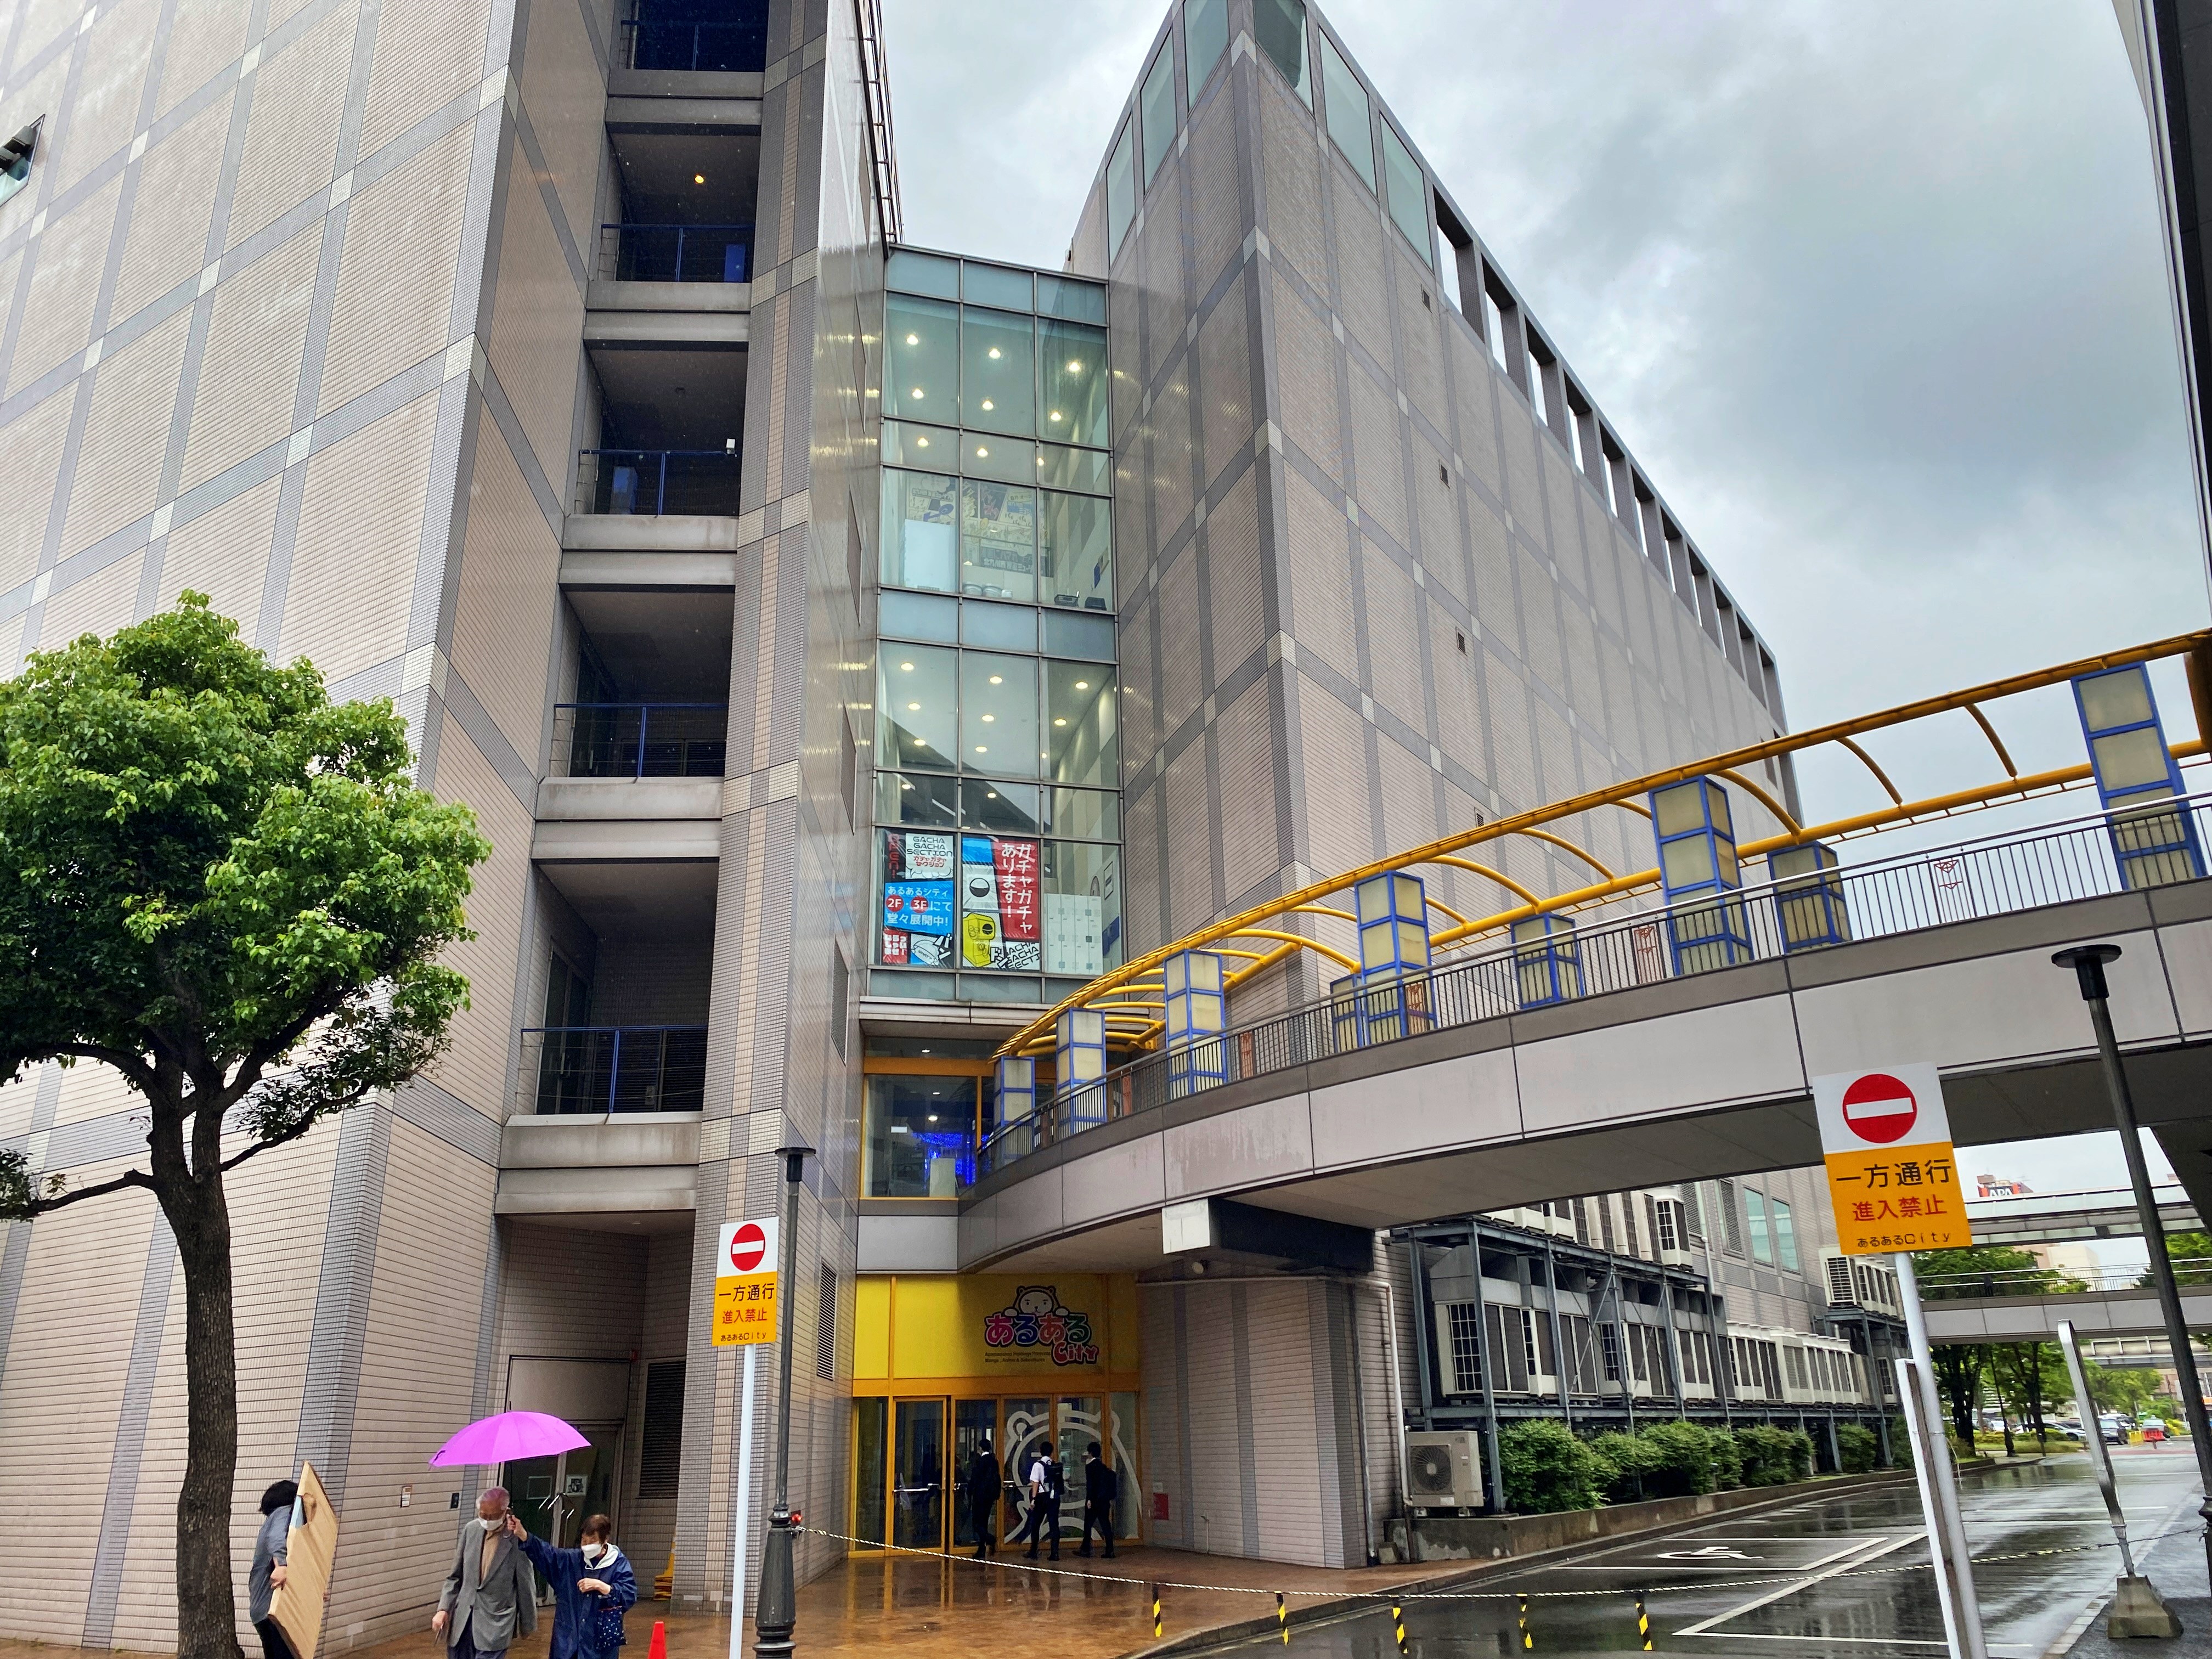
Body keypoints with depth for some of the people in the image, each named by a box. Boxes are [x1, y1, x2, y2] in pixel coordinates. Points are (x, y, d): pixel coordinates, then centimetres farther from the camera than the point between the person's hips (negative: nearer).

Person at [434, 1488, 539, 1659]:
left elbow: (526, 1587, -5)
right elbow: (455, 1576, 12)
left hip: (495, 1624, -5)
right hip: (463, 1621, 5)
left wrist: (528, 1625, 4)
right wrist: (443, 1609, 0)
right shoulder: (470, 1529, 1)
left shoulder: (517, 1539, -15)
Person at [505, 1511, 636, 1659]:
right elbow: (545, 1552, -5)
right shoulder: (571, 1560, 5)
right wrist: (522, 1534, -21)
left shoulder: (619, 1564, -6)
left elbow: (630, 1595, -14)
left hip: (600, 1641, -4)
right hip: (567, 1638, 4)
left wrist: (599, 1586, -21)